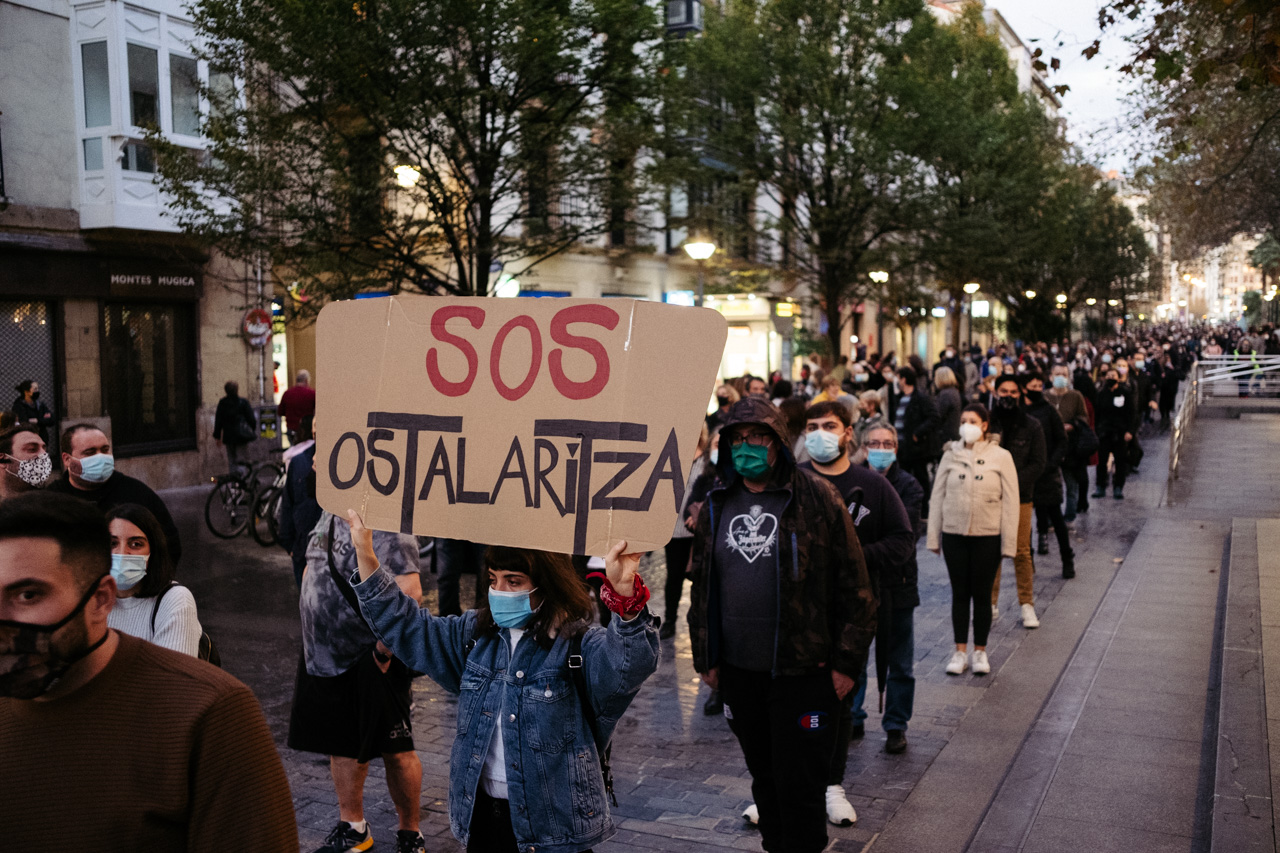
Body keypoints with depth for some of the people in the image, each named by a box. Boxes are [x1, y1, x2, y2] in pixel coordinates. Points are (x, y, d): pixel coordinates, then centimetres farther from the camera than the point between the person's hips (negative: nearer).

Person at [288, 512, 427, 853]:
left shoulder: (385, 526, -21)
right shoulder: (330, 515, 8)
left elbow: (410, 591, -29)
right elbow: (313, 568, 23)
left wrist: (384, 648, -25)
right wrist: (312, 629, 19)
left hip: (372, 658, -8)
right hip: (326, 654, 9)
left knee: (395, 751, 4)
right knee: (342, 744, 20)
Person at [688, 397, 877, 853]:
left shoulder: (816, 498, -8)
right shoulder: (717, 505, 7)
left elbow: (854, 585, -7)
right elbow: (702, 587, 14)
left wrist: (847, 660, -8)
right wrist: (705, 658, 11)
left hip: (803, 671, -5)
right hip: (738, 671, 5)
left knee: (799, 785, 2)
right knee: (764, 777, 18)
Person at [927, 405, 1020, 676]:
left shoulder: (1001, 457, -3)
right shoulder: (950, 455, 2)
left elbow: (1010, 502, -3)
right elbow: (938, 497, 6)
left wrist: (1008, 542, -6)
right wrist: (934, 537, 3)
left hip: (987, 536, -2)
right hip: (954, 534, 2)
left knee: (981, 595, 7)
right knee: (959, 594, 8)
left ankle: (980, 652, 20)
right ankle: (960, 652, 17)